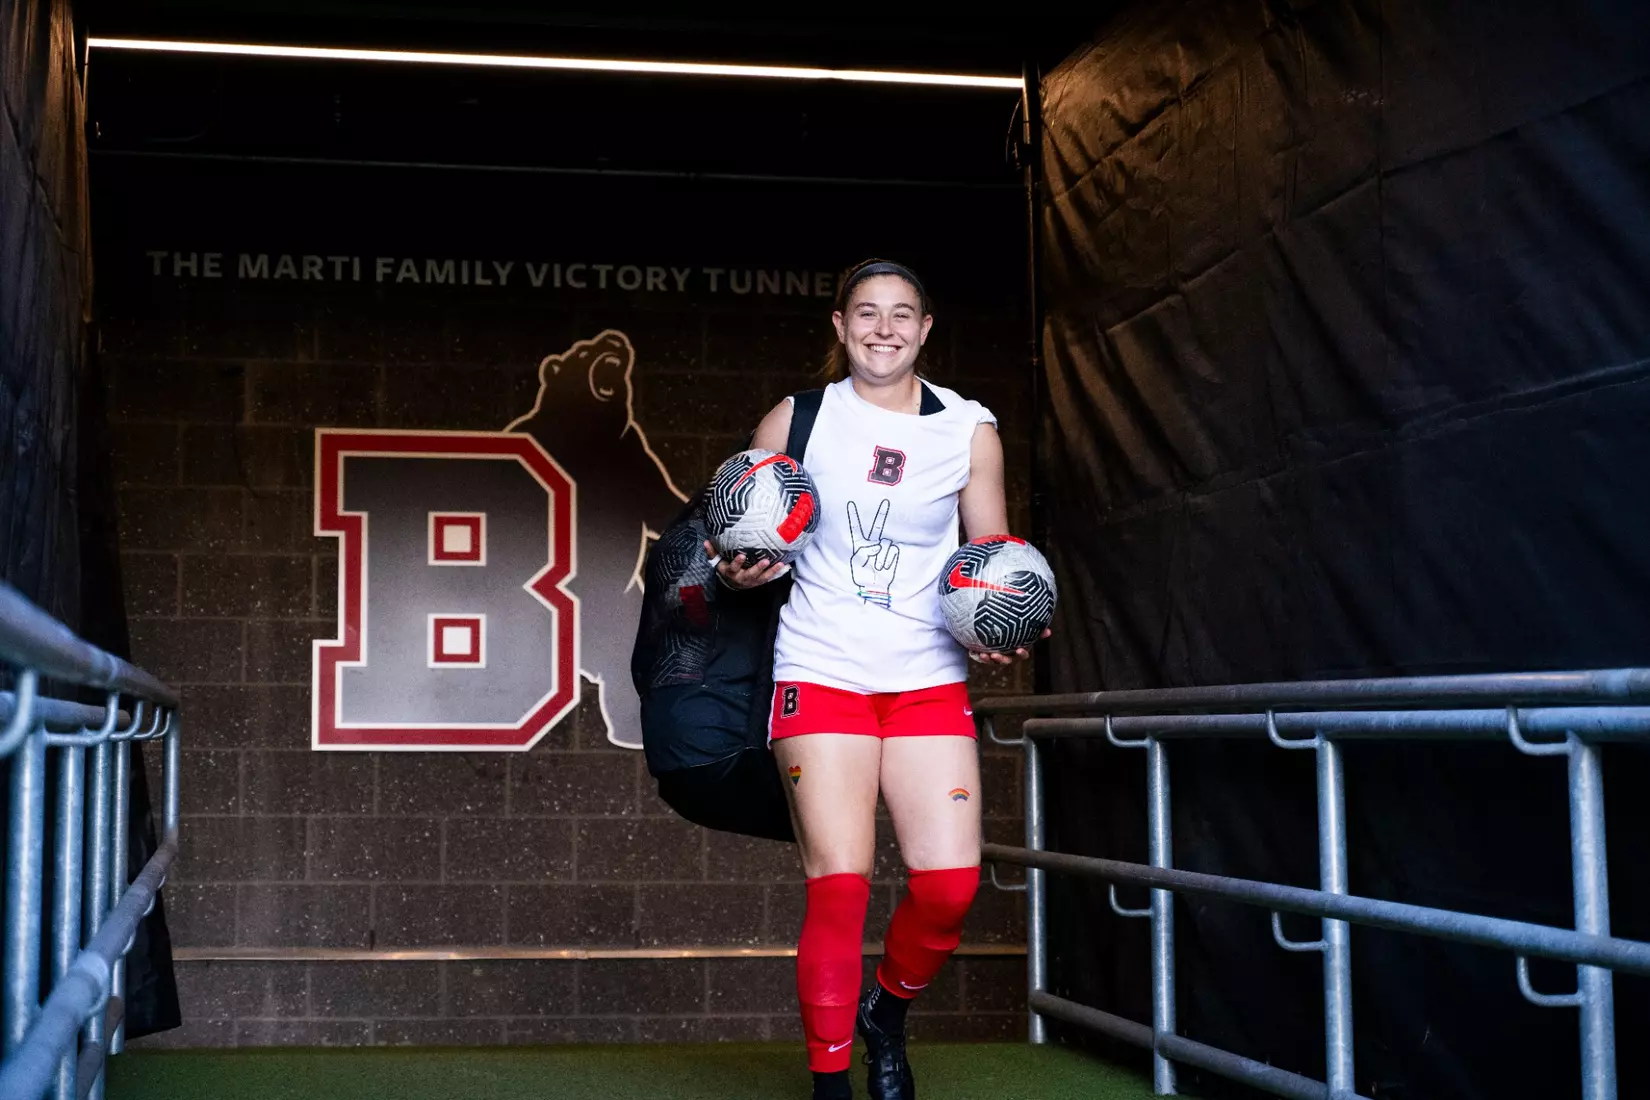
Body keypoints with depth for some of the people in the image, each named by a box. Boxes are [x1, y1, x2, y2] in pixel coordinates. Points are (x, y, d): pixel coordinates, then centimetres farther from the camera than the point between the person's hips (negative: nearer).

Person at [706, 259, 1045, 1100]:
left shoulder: (970, 431, 6)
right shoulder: (792, 422, 4)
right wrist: (743, 572, -12)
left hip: (929, 679, 2)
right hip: (821, 674, -2)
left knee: (949, 884, -7)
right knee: (838, 884, -11)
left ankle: (887, 1015, 24)